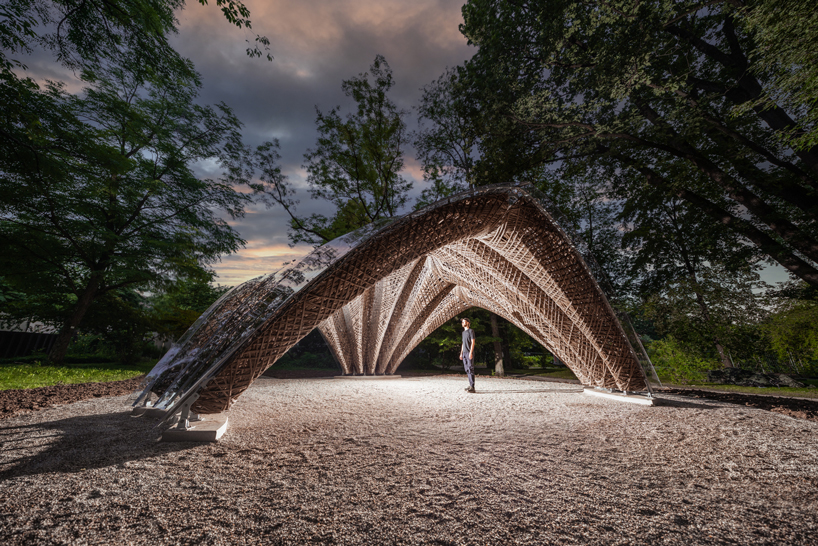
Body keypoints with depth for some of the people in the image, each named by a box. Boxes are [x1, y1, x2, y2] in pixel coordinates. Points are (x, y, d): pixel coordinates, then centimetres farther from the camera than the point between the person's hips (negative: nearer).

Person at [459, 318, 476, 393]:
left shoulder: (471, 331, -4)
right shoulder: (463, 332, 19)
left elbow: (473, 342, -10)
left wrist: (471, 352, -18)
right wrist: (461, 353, 17)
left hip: (469, 353, -8)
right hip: (464, 353, 8)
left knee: (470, 369, -10)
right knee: (467, 370, 9)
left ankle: (472, 387, -10)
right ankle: (470, 385, 15)